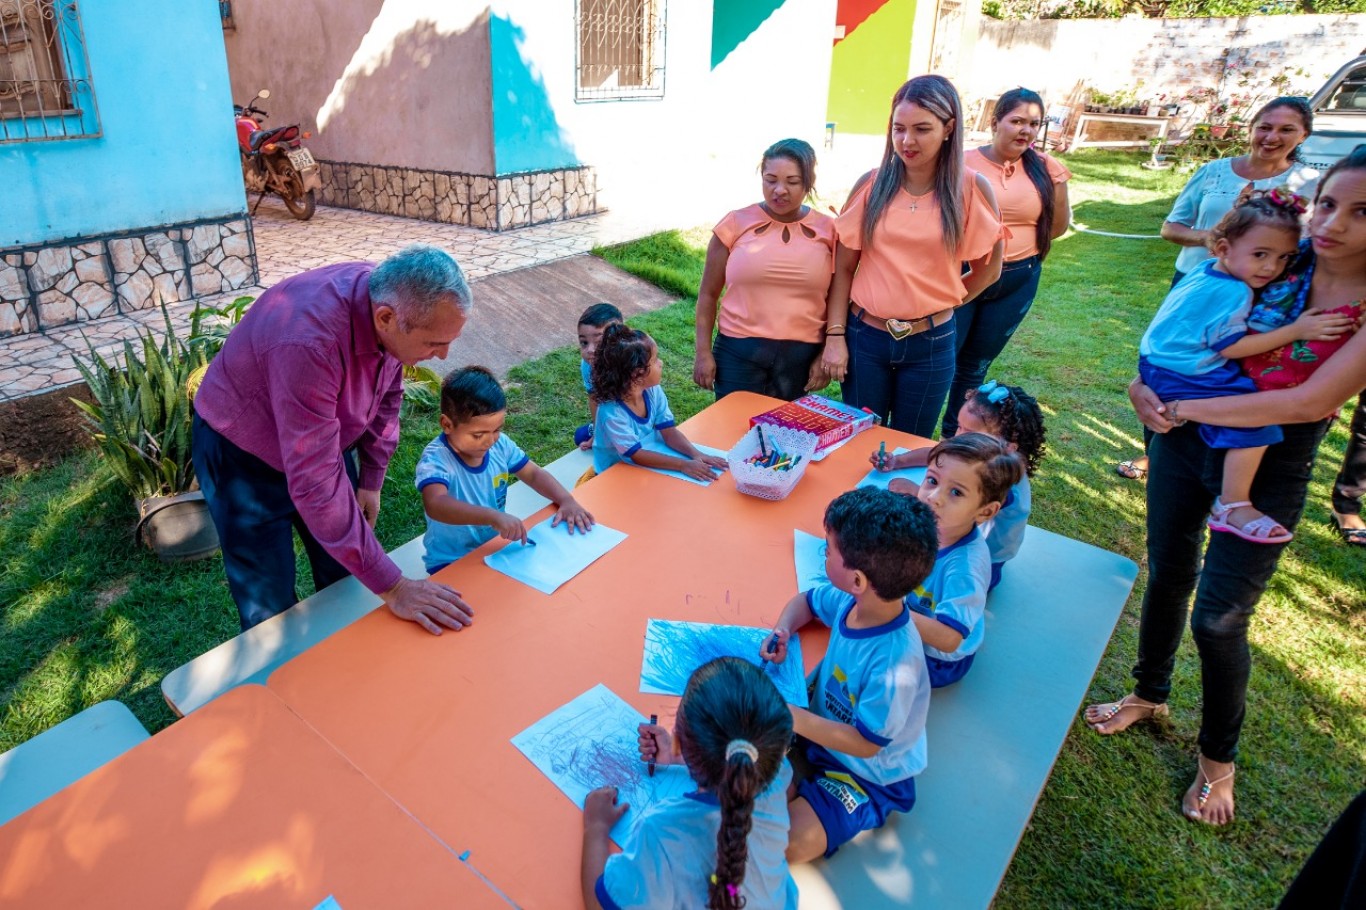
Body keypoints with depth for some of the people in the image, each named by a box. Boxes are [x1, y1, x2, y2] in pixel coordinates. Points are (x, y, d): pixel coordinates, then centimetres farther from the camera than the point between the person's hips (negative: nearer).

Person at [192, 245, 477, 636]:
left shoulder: (392, 300, -19)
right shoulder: (309, 342, -41)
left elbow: (387, 394, 0)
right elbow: (315, 483, -40)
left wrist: (371, 481, 2)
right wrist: (392, 587, -37)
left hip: (320, 439, 6)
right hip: (243, 456, -6)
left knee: (347, 581, 12)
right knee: (271, 607, 1)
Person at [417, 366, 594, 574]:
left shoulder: (500, 444, -6)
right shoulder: (436, 459, -23)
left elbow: (534, 474, 7)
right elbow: (435, 505, -42)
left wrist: (567, 500, -11)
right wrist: (493, 516, -54)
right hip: (452, 563, -5)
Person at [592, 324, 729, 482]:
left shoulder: (653, 391, -9)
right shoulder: (612, 412, -28)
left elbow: (669, 432, -5)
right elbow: (636, 455, -28)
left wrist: (696, 454, -22)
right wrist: (684, 465, -33)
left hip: (647, 466, 6)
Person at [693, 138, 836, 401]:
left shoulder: (828, 231, 1)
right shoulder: (736, 223, -2)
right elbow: (709, 293, 2)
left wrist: (826, 355, 2)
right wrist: (703, 352, -1)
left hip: (802, 355, 1)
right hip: (739, 351, -1)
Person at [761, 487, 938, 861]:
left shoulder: (894, 665, -37)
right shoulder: (850, 601, -17)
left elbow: (865, 743, -25)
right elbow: (806, 601, 5)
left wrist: (795, 718, -29)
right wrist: (783, 630, -15)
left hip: (868, 774, -6)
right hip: (821, 724, 7)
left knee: (792, 842, -20)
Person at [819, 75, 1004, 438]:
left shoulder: (973, 188, -6)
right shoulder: (872, 184, -5)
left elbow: (988, 269, 6)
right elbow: (843, 267, -3)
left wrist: (939, 305, 4)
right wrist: (834, 335, -7)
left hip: (930, 345, 0)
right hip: (864, 337, 0)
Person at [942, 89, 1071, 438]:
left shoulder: (1044, 168, 1)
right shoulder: (965, 163, -9)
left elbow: (1057, 228, 8)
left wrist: (1059, 182, -1)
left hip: (1018, 282, 3)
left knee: (975, 367, 16)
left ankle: (953, 436, 32)